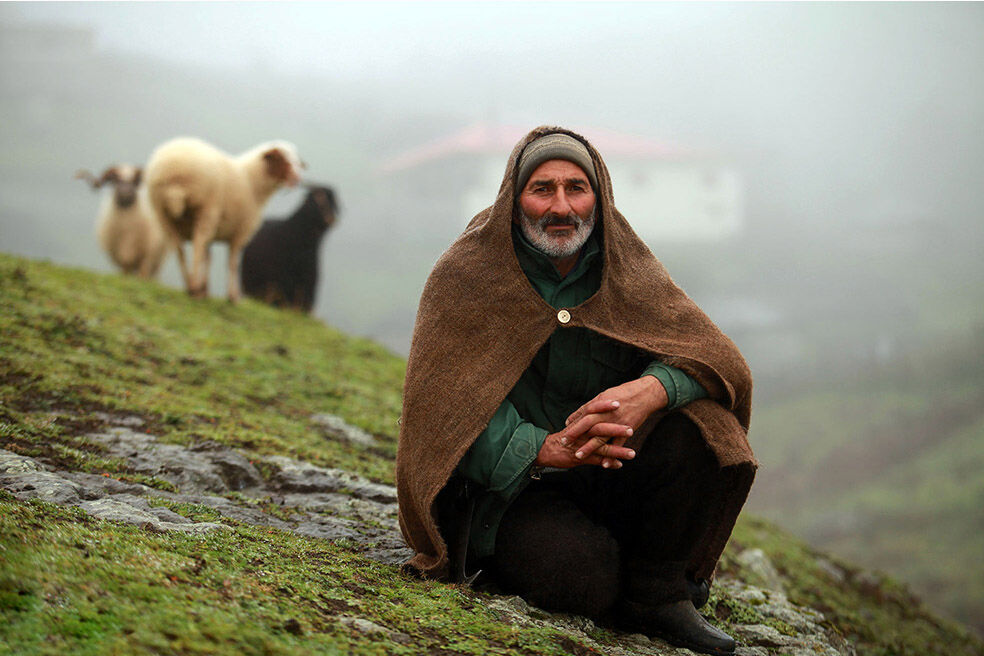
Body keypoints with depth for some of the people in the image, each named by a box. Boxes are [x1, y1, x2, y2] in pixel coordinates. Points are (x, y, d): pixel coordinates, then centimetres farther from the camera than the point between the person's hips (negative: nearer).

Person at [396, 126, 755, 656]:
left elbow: (714, 357, -9)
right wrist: (544, 449, -33)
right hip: (507, 485, -4)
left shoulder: (627, 269, 2)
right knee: (586, 574, -30)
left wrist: (653, 389, -33)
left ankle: (658, 593, -7)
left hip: (606, 472, 4)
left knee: (703, 425, -21)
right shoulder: (468, 274, -7)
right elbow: (446, 398, -17)